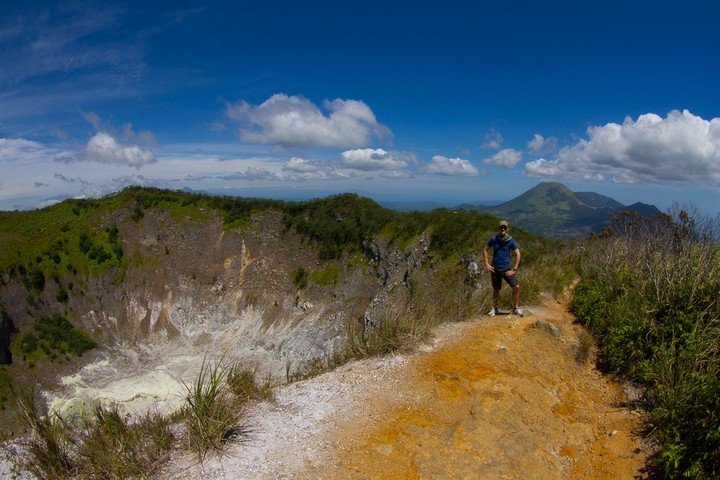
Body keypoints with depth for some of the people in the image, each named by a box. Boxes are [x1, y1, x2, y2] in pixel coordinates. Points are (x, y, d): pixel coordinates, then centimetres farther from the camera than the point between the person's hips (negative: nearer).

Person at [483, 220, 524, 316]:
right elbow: (485, 250, 7)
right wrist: (487, 264, -2)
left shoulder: (511, 241, -6)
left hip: (506, 269, -1)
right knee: (496, 290, 11)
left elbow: (518, 254, -4)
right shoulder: (494, 239, -4)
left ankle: (516, 308, 5)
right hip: (495, 269, 1)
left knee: (516, 286, -11)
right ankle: (494, 309, 28)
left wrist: (514, 269, -9)